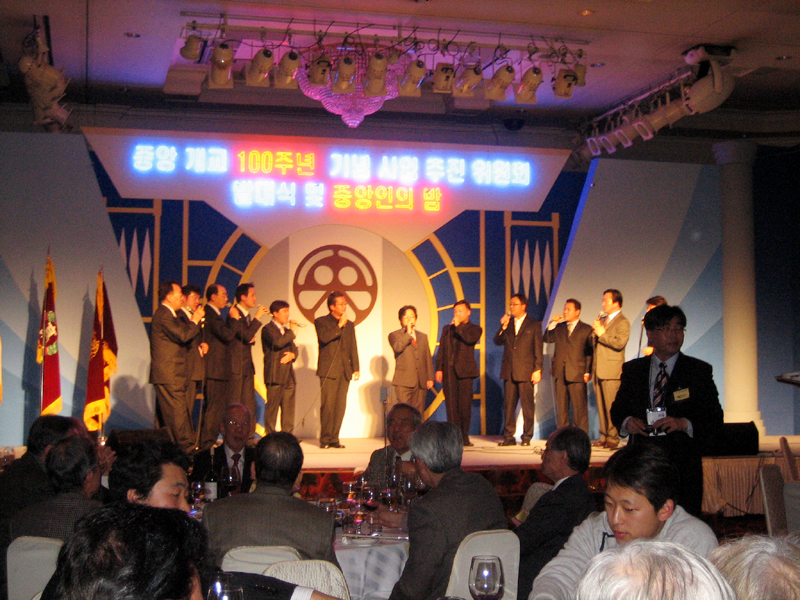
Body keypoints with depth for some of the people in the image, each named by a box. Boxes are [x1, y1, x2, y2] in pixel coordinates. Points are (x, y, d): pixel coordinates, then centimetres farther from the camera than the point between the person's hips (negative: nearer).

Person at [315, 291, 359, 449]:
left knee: (340, 406, 2)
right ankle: (325, 439, -1)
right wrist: (339, 326, -12)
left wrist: (355, 368, 11)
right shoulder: (321, 322, 4)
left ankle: (334, 438, 7)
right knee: (328, 405, -8)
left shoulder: (349, 324, 18)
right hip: (328, 370, -5)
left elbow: (353, 348, 18)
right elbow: (324, 338, -15)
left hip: (345, 371, 5)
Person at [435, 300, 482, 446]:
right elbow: (441, 350, 13)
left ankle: (464, 436, 4)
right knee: (451, 405, -2)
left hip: (465, 371, -3)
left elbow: (470, 339, -14)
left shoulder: (475, 328, 9)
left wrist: (458, 326, -5)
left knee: (465, 404, -5)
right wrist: (439, 369, 3)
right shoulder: (447, 328, 19)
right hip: (449, 371, 3)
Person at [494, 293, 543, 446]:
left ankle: (527, 437, 5)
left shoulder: (534, 325, 4)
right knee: (508, 405, 3)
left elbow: (538, 349, 0)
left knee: (527, 405, -2)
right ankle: (508, 436, 8)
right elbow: (498, 342, 8)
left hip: (526, 371, -4)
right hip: (509, 371, 4)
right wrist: (503, 326, -5)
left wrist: (538, 370, -8)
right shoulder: (507, 323, 16)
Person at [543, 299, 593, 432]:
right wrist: (552, 323, -1)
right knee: (562, 406, 7)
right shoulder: (559, 327, 16)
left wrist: (588, 372, -6)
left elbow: (590, 352, 1)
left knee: (579, 406, -4)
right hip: (560, 373, 4)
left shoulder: (586, 329, 4)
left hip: (577, 375, -4)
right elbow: (547, 339, 6)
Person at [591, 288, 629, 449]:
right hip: (599, 369, 8)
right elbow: (594, 342, 23)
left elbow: (620, 343, -19)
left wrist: (602, 333, -16)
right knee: (601, 406, 8)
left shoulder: (622, 322, -5)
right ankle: (604, 436, 13)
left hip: (611, 371, -8)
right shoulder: (602, 319, 20)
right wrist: (595, 331, 3)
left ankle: (613, 438, -2)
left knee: (611, 406, -7)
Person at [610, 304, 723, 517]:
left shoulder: (700, 371, 5)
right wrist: (626, 422, -6)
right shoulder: (633, 369, 12)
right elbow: (618, 409, 17)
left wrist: (684, 424, -16)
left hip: (683, 466, -2)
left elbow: (715, 420, 1)